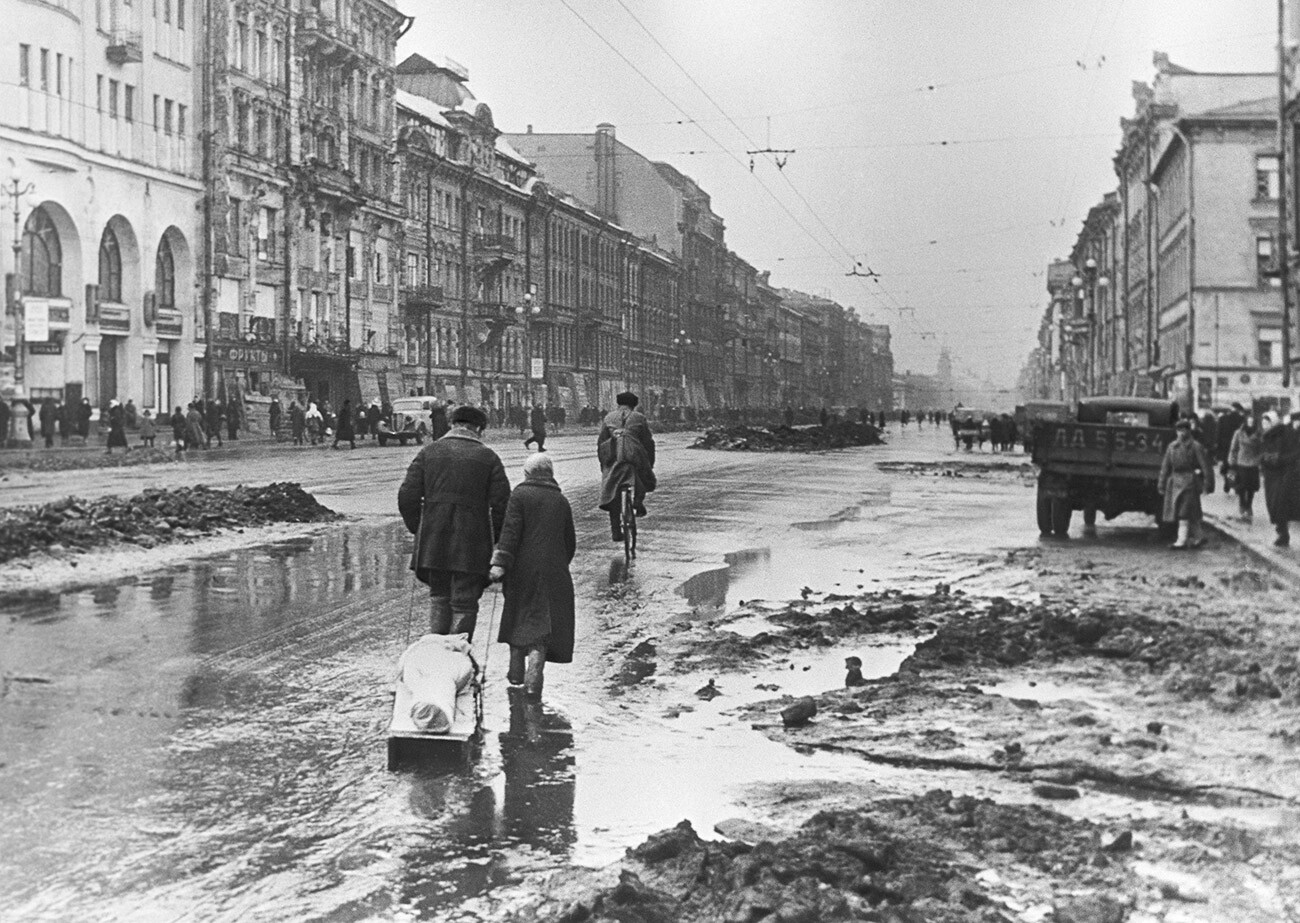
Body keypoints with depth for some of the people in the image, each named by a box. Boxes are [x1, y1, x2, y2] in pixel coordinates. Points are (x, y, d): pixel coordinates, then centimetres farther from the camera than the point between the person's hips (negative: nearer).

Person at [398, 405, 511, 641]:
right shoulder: (488, 457, 0)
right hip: (472, 543, -3)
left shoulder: (429, 452, 7)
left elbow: (407, 496, 2)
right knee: (464, 601, 4)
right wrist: (496, 538, 7)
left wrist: (417, 530, 13)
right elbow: (502, 503, -4)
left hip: (433, 542, 3)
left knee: (438, 596, 17)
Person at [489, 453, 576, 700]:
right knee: (542, 624, -1)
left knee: (518, 618, 16)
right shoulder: (561, 501, 10)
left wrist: (500, 563, -14)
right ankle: (532, 680, -13)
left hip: (523, 568, -2)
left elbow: (510, 531, -12)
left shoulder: (520, 495, -2)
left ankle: (516, 672, 26)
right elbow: (570, 542, 15)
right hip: (553, 572, 2)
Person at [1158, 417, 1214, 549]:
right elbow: (1165, 467, 13)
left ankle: (1182, 540, -11)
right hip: (1175, 482, 6)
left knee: (1184, 512, -11)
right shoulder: (1172, 447, 10)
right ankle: (1197, 538, 22)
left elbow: (1206, 467, -7)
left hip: (1190, 482, -6)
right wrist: (1162, 484, 11)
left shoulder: (1196, 447, -6)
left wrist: (1208, 485, -10)